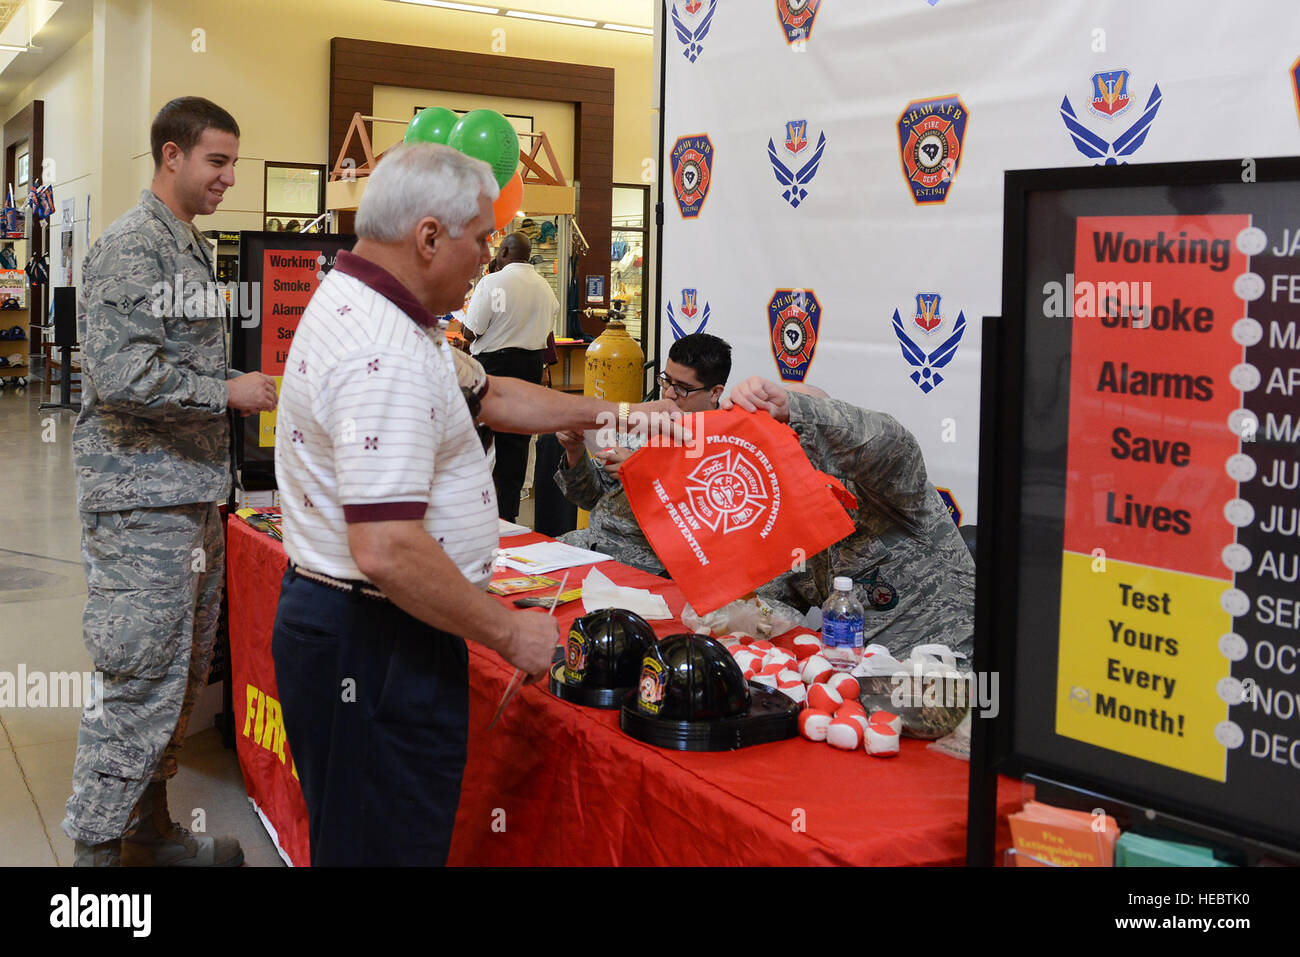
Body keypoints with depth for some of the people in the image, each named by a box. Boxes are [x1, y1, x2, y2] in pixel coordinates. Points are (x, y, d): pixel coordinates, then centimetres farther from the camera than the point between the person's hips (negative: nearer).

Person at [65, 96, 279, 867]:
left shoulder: (195, 247, 18)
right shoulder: (133, 247, -13)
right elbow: (122, 375, -23)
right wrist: (227, 392, -16)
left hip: (195, 495, 10)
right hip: (145, 503, -10)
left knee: (185, 676, 15)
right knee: (144, 686, -6)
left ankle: (150, 829, 27)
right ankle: (97, 848, 5)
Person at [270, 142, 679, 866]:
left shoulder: (362, 308, 11)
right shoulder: (384, 359, -24)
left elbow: (480, 393, 25)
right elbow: (388, 552, -31)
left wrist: (606, 414, 21)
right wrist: (510, 631, -20)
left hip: (346, 622, 11)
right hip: (375, 643, -11)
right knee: (389, 843, 1)